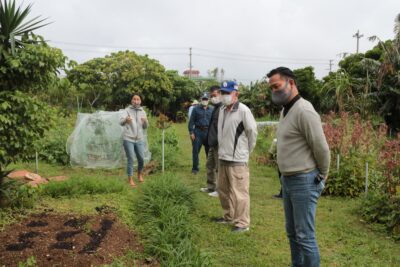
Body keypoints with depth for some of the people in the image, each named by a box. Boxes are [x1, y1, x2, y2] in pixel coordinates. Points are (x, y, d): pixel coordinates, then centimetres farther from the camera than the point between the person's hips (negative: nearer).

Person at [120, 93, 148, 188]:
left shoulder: (142, 112, 8)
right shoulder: (127, 110, -5)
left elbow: (145, 127, 9)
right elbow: (121, 122, -22)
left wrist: (145, 121, -15)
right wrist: (126, 120, -46)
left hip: (139, 139, 4)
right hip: (128, 139, -4)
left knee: (141, 159, 6)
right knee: (130, 159, -3)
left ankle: (140, 174, 33)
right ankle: (130, 179, 10)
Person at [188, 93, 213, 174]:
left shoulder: (211, 110, 9)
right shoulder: (196, 109, 2)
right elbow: (191, 121, 0)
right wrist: (191, 132, -8)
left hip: (208, 132, 2)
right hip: (198, 132, -2)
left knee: (209, 150, 9)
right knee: (195, 151, 0)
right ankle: (195, 168, 12)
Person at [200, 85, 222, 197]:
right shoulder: (216, 108, 15)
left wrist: (218, 140, -25)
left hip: (219, 144, -10)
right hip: (213, 143, 10)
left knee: (219, 167, -1)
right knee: (210, 165, 19)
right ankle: (211, 187, 31)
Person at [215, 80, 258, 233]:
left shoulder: (243, 110, -14)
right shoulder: (222, 110, 10)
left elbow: (252, 131, -10)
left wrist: (247, 150, 0)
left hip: (237, 159, -9)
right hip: (223, 157, 9)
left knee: (239, 192, -3)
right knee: (222, 189, 19)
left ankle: (242, 223, 9)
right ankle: (229, 216, 36)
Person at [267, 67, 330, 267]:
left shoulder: (304, 111, -19)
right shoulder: (285, 111, 11)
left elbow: (322, 149, -17)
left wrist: (321, 177, -4)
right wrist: (286, 177, 15)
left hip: (304, 182, -9)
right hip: (288, 180, 9)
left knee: (305, 236, 0)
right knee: (292, 233, 19)